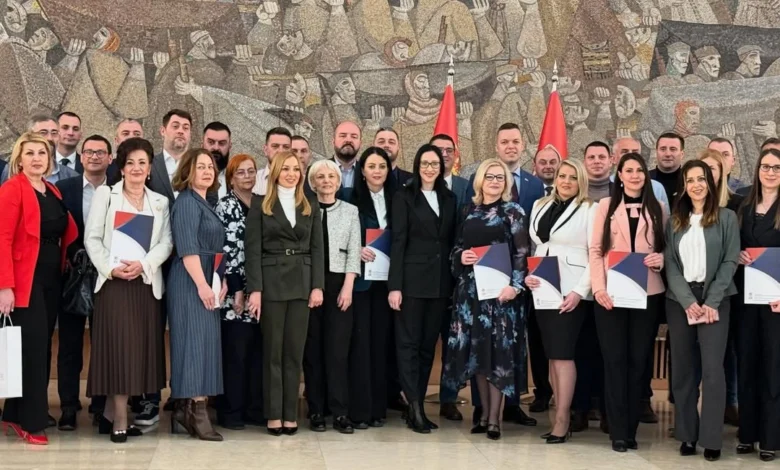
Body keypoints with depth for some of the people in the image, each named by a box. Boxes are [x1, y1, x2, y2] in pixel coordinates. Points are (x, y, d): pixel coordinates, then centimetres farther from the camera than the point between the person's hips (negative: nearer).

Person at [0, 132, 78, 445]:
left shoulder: (53, 192, 13)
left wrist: (64, 271, 5)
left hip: (52, 280, 7)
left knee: (41, 348, 10)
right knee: (32, 349, -4)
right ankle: (30, 422, 5)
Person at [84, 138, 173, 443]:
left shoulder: (160, 201, 15)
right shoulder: (105, 194, 7)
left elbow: (166, 242, 3)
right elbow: (92, 238, 0)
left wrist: (143, 265, -13)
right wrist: (110, 268, -13)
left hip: (147, 282, 3)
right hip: (113, 282, -3)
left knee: (141, 347, 2)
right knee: (119, 345, -8)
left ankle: (111, 414, 12)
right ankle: (120, 420, -5)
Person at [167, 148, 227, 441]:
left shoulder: (206, 204, 19)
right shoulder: (186, 202, -9)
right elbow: (187, 248, -18)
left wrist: (221, 282, 12)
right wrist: (202, 285, -23)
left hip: (205, 282, 9)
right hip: (191, 283, -9)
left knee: (203, 342, 8)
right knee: (197, 341, -10)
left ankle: (185, 409, 12)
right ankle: (197, 410, -9)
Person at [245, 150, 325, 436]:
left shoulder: (311, 206, 11)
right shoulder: (260, 204, 1)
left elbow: (317, 248, 8)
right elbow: (253, 249, -4)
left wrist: (318, 286, -1)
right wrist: (255, 289, -12)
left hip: (302, 283, 3)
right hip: (271, 281, -3)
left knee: (295, 350, 5)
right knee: (273, 350, 2)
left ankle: (291, 414, 10)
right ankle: (273, 415, 7)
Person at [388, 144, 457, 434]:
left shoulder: (449, 198, 13)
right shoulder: (404, 197, -1)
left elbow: (451, 240, 13)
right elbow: (398, 242, -6)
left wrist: (456, 280, 6)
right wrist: (394, 285, -12)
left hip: (441, 282, 5)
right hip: (412, 280, -5)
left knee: (429, 344, 8)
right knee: (409, 344, -2)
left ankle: (417, 405, 14)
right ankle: (415, 408, -3)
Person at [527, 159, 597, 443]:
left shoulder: (589, 210, -3)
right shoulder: (540, 206, 14)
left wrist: (579, 291, -15)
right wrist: (528, 274, -1)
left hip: (571, 291, -6)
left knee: (563, 351, -9)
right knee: (552, 353, 6)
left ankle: (562, 420, -5)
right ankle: (560, 416, 11)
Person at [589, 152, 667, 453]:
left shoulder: (657, 209, 11)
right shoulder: (606, 206, 6)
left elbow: (667, 248, 13)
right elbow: (595, 250, 1)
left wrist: (660, 258, -10)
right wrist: (599, 287, -11)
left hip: (647, 293, 2)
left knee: (638, 360, 4)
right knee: (615, 360, -1)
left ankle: (631, 429, 12)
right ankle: (618, 431, 3)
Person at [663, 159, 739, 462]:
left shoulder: (726, 217, 4)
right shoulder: (675, 221, 10)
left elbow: (730, 261, -3)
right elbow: (670, 264, 3)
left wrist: (710, 302, -12)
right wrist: (688, 301, -11)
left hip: (714, 300, -3)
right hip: (679, 301, 3)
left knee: (712, 368, -8)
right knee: (683, 368, 4)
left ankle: (712, 439, -3)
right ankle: (687, 435, 11)